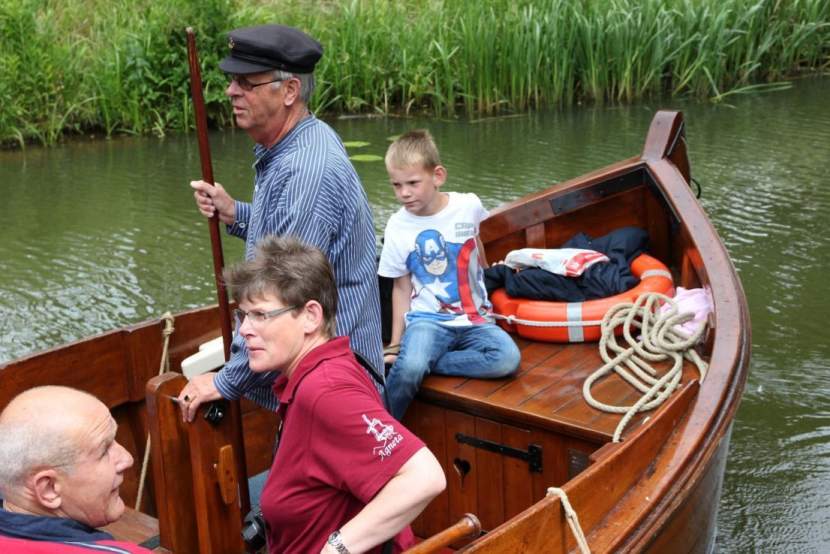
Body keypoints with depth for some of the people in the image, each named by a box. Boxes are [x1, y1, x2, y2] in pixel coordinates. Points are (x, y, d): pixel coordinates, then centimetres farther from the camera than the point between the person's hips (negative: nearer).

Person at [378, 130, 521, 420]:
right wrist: (395, 343, 4)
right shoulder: (398, 226, -6)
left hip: (474, 317, 2)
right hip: (427, 318, -2)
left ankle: (427, 361, -14)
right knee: (408, 369, -32)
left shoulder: (469, 206, -5)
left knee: (508, 359, -27)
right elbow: (402, 287, 3)